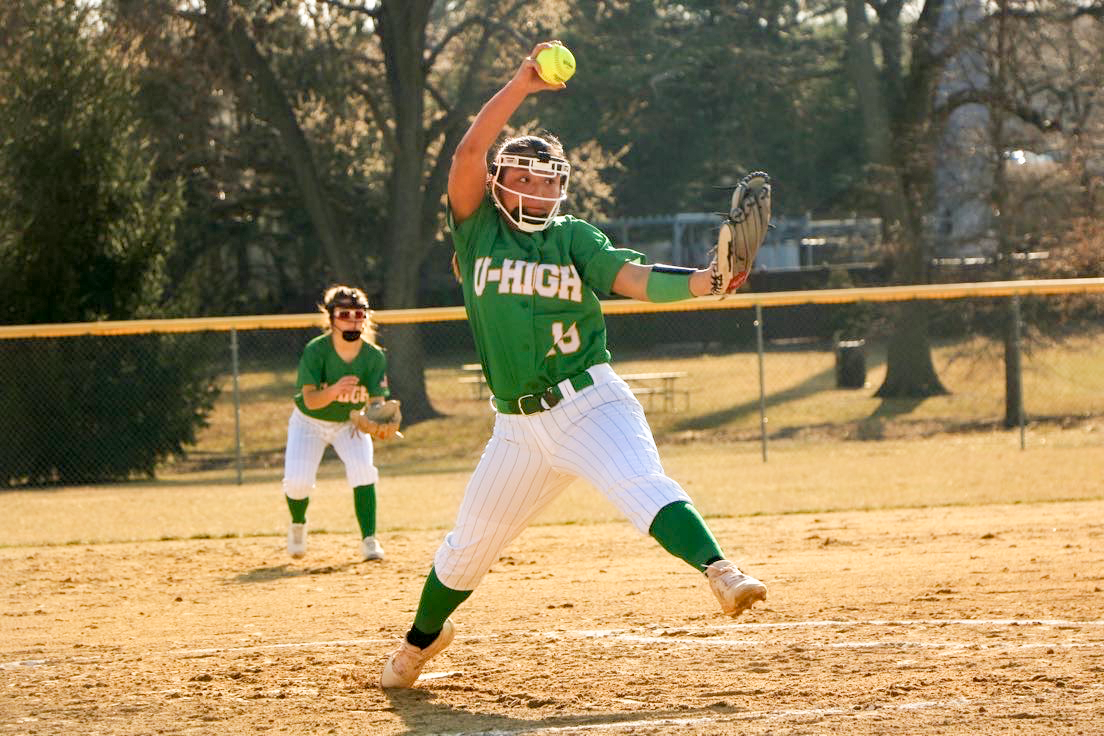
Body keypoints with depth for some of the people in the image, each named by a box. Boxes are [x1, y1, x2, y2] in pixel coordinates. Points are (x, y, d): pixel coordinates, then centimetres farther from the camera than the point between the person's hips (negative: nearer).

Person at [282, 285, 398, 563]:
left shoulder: (374, 357, -21)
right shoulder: (315, 351, -28)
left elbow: (377, 402, -27)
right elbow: (310, 399, -37)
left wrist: (380, 424, -50)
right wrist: (334, 390, -59)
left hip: (351, 423, 1)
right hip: (310, 423, -1)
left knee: (363, 471, -24)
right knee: (297, 480, -14)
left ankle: (369, 539, -15)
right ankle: (298, 525, 20)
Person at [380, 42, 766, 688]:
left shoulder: (574, 238, 5)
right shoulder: (479, 229, 6)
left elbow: (632, 278, -9)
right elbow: (469, 154, -8)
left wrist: (702, 282, -28)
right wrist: (521, 86, -14)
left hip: (588, 403, -2)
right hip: (519, 425, 2)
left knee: (643, 486, -28)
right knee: (470, 544, 14)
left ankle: (721, 573, -46)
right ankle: (423, 637, 38)